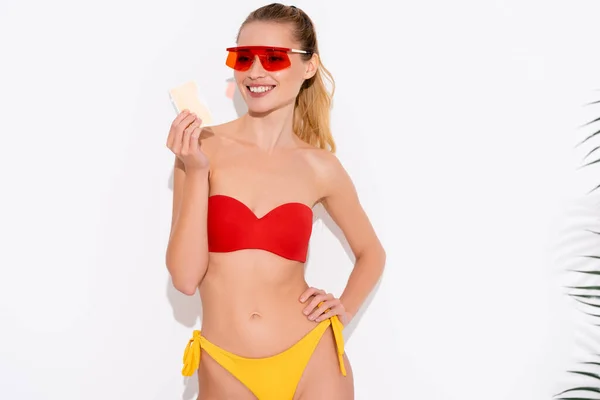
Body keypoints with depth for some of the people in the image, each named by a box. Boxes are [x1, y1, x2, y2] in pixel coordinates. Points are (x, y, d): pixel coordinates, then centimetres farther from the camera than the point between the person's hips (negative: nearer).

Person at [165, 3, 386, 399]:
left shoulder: (320, 166, -1)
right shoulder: (202, 146, -4)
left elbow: (371, 252, 15)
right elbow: (185, 276, -9)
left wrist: (345, 309, 0)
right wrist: (196, 172, -16)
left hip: (311, 361, 1)